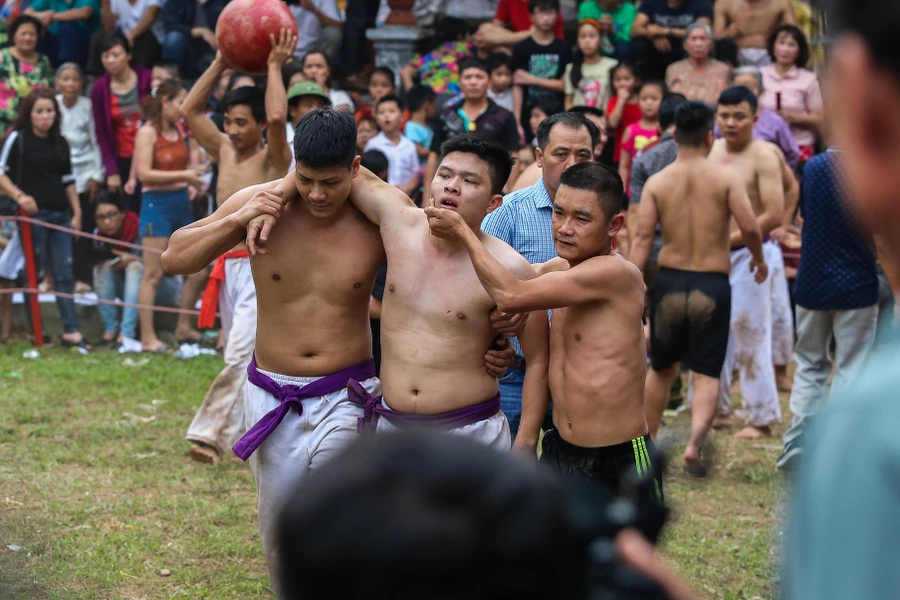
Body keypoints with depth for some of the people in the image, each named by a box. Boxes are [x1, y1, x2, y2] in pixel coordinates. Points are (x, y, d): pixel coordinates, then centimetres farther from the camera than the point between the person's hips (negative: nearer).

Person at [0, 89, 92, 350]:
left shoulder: (60, 142, 14)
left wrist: (76, 212, 15)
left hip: (60, 215, 5)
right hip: (33, 213, -5)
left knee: (64, 273, 2)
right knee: (34, 273, -1)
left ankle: (71, 331, 3)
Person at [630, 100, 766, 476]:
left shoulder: (657, 182, 1)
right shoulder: (726, 178, -4)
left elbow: (643, 238, -7)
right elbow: (749, 227, -12)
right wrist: (758, 258, 8)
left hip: (669, 280, 2)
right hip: (712, 283, -2)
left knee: (661, 368, 20)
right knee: (707, 374, 4)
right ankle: (695, 443, -18)